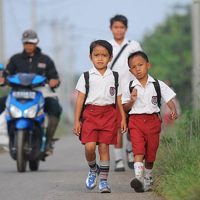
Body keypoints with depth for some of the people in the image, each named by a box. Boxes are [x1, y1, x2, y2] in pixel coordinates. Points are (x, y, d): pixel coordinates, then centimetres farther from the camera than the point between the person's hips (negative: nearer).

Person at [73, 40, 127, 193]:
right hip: (90, 113, -1)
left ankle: (104, 180, 8)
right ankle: (93, 169, 16)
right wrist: (77, 120, -1)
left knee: (104, 147, -1)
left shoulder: (114, 77, 10)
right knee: (89, 146, -13)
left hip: (109, 114, 1)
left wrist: (123, 118, 6)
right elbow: (80, 99, 4)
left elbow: (119, 99, 12)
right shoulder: (86, 76, 5)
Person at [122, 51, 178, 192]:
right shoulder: (130, 88, 4)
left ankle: (148, 179, 29)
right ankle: (138, 178, -31)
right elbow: (125, 108, 6)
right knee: (138, 150, -19)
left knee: (150, 154, 10)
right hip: (136, 122, -1)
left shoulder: (158, 85, 2)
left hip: (153, 121, 1)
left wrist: (173, 110, -21)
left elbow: (169, 99, -2)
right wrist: (132, 100, -14)